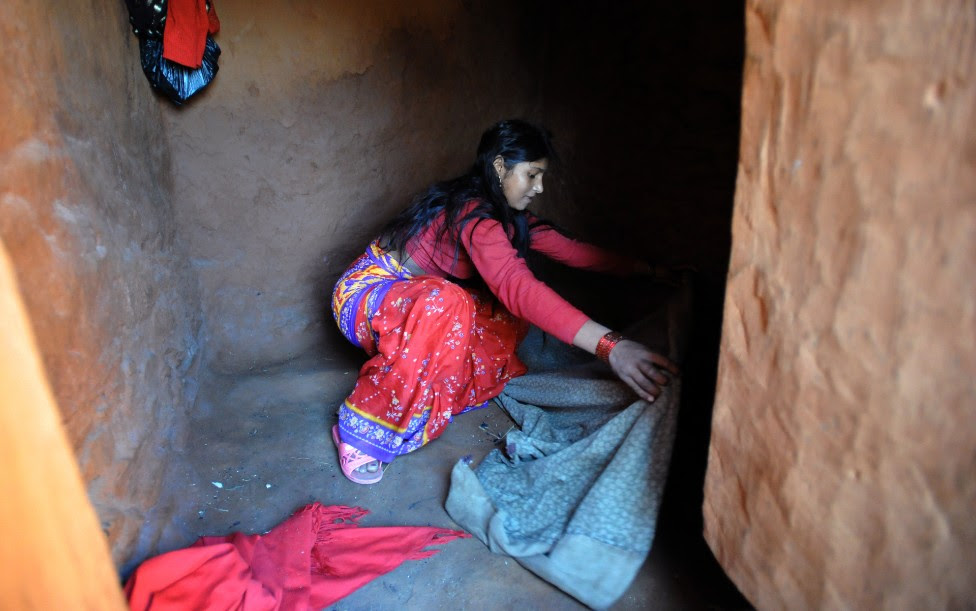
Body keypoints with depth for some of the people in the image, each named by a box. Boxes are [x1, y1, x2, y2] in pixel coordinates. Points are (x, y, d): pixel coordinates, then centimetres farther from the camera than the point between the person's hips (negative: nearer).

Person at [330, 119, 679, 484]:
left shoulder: (506, 214, 1)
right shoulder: (473, 211, -28)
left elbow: (568, 249, 6)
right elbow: (516, 285, -44)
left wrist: (645, 269, 4)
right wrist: (609, 345, -52)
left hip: (418, 298, 8)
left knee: (509, 320, -6)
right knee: (447, 304, -39)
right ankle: (359, 429, -25)